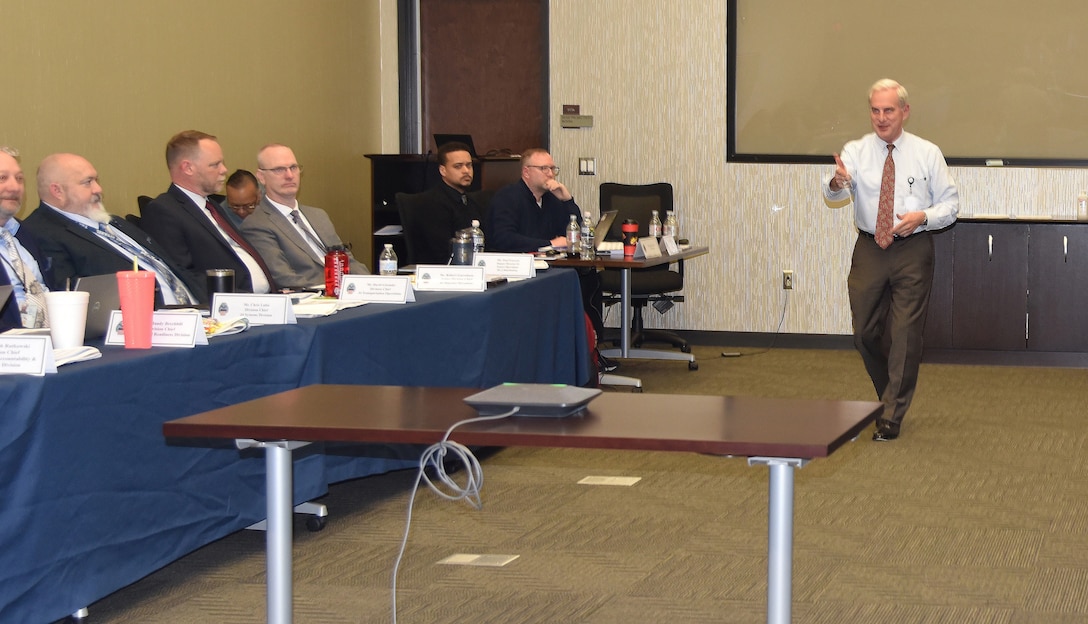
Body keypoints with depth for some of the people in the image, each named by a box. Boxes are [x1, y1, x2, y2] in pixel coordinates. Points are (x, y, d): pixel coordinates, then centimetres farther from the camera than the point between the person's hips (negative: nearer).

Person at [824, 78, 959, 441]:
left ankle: (892, 417, 5)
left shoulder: (927, 154, 0)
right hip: (869, 249, 2)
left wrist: (923, 217, -17)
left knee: (906, 333, -3)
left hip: (913, 251, -2)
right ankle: (889, 395, 32)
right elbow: (834, 194, -16)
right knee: (865, 330, 8)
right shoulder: (856, 152, 0)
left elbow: (950, 203, 3)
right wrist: (837, 182, -40)